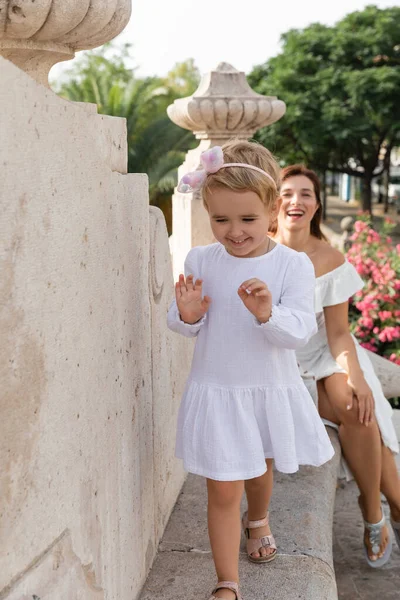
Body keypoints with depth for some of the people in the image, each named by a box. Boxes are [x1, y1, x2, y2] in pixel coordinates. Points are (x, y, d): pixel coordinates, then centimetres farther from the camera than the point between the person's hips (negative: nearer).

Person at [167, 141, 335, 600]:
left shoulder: (293, 265, -14)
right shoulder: (199, 261, -8)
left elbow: (299, 331, -21)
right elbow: (182, 326, 1)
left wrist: (267, 313, -40)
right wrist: (186, 316, -23)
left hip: (271, 392, 1)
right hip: (215, 393, -1)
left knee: (259, 468, 26)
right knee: (223, 490, 0)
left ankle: (257, 520, 59)